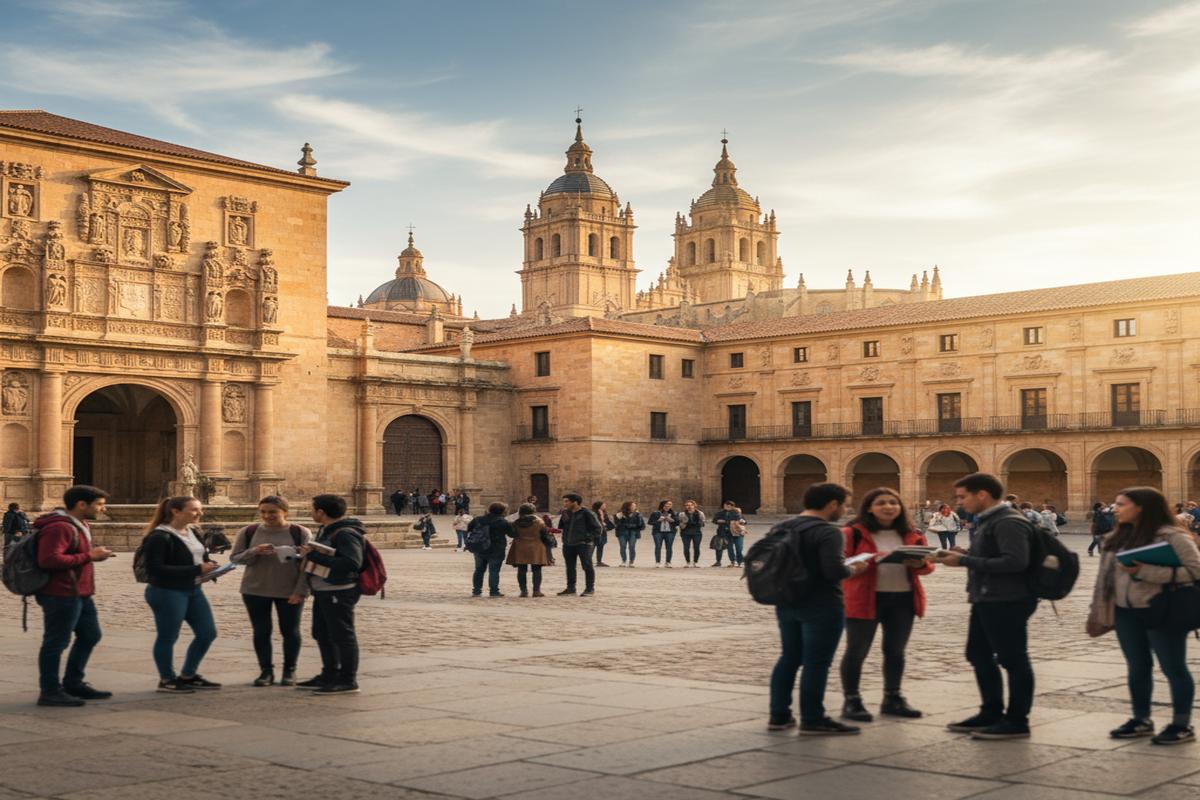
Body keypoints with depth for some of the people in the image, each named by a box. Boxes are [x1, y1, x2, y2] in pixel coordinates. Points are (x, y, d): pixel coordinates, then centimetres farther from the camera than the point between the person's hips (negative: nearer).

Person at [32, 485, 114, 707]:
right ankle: (49, 692, 8)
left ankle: (73, 684, 29)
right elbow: (48, 559, -28)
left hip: (81, 594, 11)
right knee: (56, 642, -1)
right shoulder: (59, 528, -19)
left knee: (90, 636, 17)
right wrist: (89, 556, -22)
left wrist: (94, 553, 6)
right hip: (61, 595, -11)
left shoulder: (78, 525, 15)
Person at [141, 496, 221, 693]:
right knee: (167, 637, 4)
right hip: (167, 593, -9)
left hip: (194, 590, 9)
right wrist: (196, 570, -26)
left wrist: (210, 565, -4)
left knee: (207, 633, 11)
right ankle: (167, 680, 22)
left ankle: (187, 676, 27)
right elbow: (155, 569, -24)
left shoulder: (192, 532, 9)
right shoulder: (159, 537, -17)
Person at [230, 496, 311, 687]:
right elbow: (235, 557, 1)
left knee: (290, 631, 6)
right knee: (261, 632, 5)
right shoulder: (249, 532, 0)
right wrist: (254, 551, -18)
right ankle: (266, 670, 16)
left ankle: (289, 671, 20)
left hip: (290, 592, -2)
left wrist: (301, 591, -13)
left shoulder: (300, 533, -6)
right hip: (255, 591, 2)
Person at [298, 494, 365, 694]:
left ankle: (348, 681, 3)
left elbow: (352, 563, -28)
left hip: (339, 592, -10)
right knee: (322, 634, 18)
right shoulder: (326, 529, 12)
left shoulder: (346, 533, -18)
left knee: (342, 635, -4)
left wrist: (315, 555, -25)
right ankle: (330, 676, 30)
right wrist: (308, 553, 2)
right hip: (323, 592, 10)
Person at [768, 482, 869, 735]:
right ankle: (812, 720, 7)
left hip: (787, 603, 8)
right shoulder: (827, 532, -18)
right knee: (816, 663, 1)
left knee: (789, 658, 16)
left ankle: (779, 715, 20)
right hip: (821, 606, -8)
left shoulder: (781, 529, 7)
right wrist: (853, 569, -6)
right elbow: (834, 571, -26)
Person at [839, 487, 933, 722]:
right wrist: (870, 560, -24)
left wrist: (919, 564, -13)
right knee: (856, 651, -1)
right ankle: (851, 701, 8)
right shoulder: (853, 533, -6)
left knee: (896, 651, 13)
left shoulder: (913, 535, 10)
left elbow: (927, 564, 11)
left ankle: (892, 699, 25)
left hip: (903, 599, 5)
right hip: (864, 599, -5)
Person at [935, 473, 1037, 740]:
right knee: (979, 655, 16)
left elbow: (1015, 561, -26)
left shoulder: (1008, 522, -17)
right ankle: (991, 713, 28)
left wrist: (965, 561, -23)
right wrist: (965, 554, 2)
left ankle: (1017, 721, 7)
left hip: (1006, 602, -11)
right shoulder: (990, 521, 15)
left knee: (1013, 660, -1)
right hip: (986, 600, 11)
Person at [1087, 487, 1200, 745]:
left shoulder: (1173, 537, -12)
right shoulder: (1119, 538, 10)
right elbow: (1107, 575, 17)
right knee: (1137, 668, 13)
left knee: (1174, 669, 2)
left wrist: (1145, 571, -24)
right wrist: (1099, 611, 14)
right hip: (1126, 613, 7)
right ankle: (1141, 720, 25)